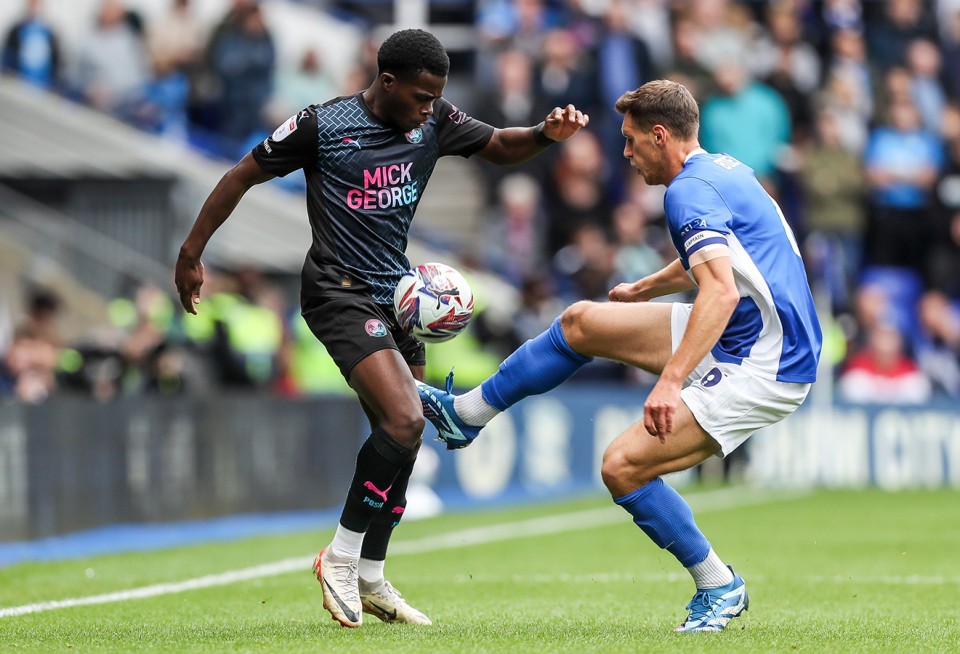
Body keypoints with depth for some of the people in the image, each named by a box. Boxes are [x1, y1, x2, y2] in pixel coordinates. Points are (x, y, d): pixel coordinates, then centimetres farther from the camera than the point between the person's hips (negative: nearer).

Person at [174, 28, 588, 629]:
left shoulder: (433, 121, 2)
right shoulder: (322, 126, -11)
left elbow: (500, 146, 9)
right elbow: (244, 176, -1)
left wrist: (547, 133, -14)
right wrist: (191, 254, 2)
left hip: (396, 295, 7)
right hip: (339, 292, -7)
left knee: (401, 437, 8)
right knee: (404, 421, -21)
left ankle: (370, 579, 21)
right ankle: (341, 558, -8)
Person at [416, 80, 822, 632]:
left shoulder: (689, 190, -19)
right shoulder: (723, 169, 12)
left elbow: (721, 292, -32)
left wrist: (671, 380, -37)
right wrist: (642, 290, 47)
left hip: (760, 372, -10)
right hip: (738, 338, 10)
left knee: (623, 466, -17)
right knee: (581, 322, 13)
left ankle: (719, 587, 1)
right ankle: (466, 412, 27)